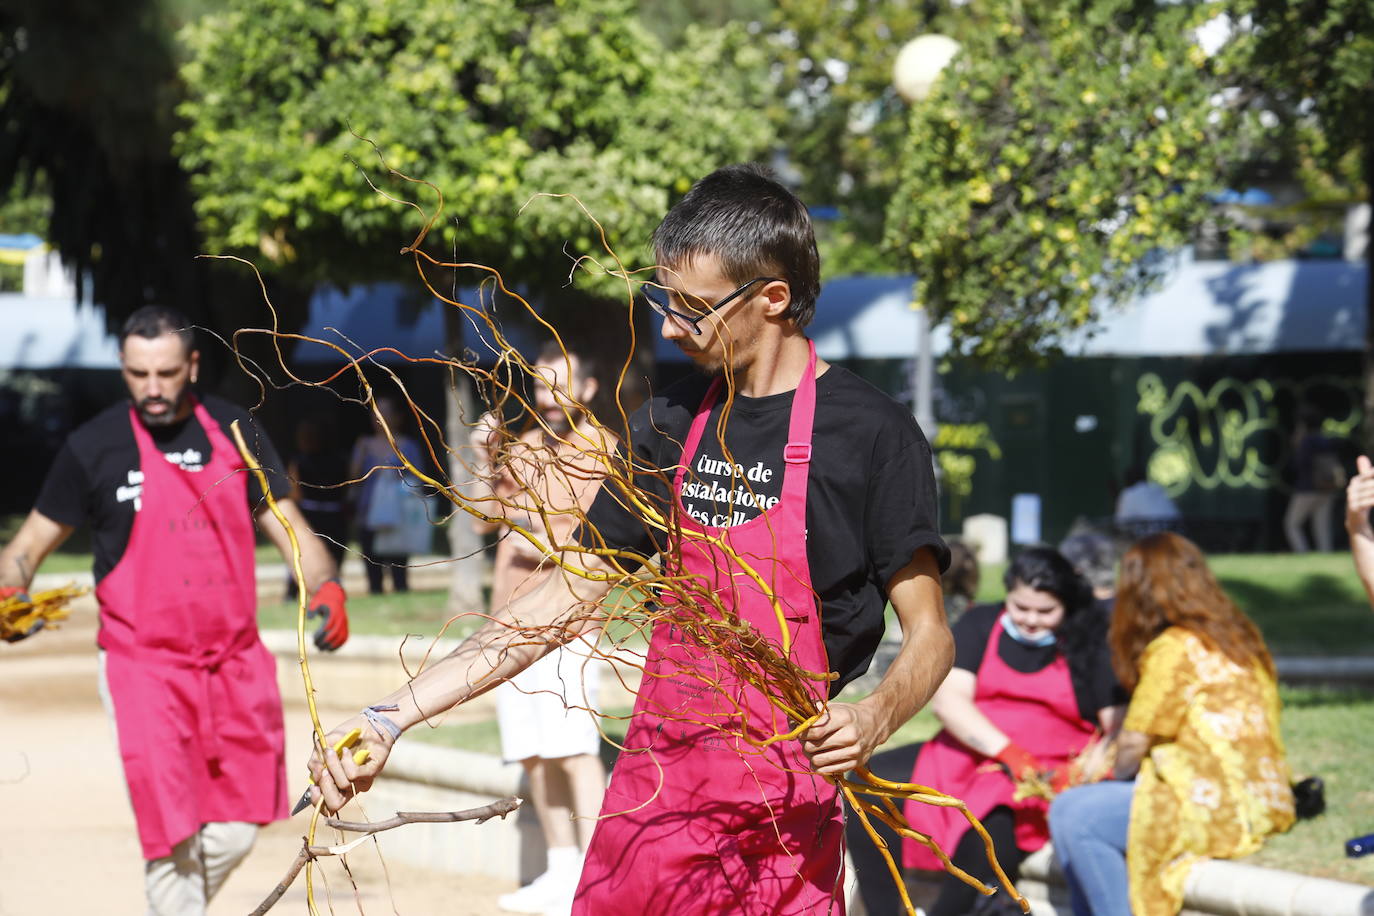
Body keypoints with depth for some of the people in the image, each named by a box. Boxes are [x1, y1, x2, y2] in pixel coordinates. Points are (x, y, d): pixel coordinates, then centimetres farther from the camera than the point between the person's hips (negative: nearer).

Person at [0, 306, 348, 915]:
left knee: (237, 829, 6)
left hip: (237, 661, 4)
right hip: (143, 666, -4)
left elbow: (285, 522, 10)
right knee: (171, 830, -9)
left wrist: (325, 587, -9)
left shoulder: (236, 432, 6)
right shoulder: (94, 446, -3)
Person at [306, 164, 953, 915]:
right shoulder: (671, 425, 9)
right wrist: (396, 715, 4)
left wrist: (874, 717, -29)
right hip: (654, 783, 5)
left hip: (780, 816, -5)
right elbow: (567, 599, 11)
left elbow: (929, 634, -6)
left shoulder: (872, 434, -8)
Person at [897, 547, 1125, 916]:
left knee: (995, 822, -34)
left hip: (1050, 774, -2)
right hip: (970, 757, 2)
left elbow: (1121, 726, -1)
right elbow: (946, 698, -2)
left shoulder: (1091, 644, 7)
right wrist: (1009, 753, -15)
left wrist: (1083, 771, -21)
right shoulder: (980, 625, 11)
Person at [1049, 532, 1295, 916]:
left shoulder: (1174, 650, -11)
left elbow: (1133, 744, -10)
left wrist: (1120, 779, 12)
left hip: (1217, 811, -10)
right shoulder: (1239, 638, 15)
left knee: (1072, 815, -10)